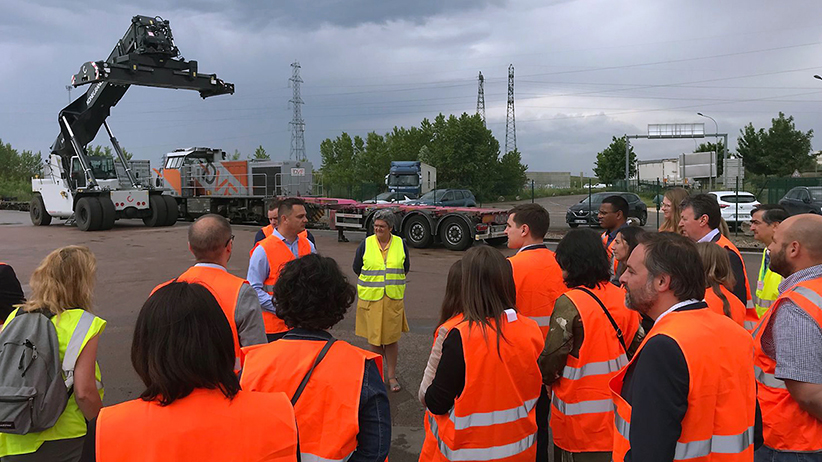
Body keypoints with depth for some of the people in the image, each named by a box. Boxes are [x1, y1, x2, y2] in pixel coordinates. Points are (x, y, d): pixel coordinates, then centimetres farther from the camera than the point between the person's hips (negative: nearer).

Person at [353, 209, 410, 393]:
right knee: (374, 338, 5)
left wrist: (392, 281, 7)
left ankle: (392, 376, 20)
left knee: (392, 338, 6)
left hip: (394, 299, 1)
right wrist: (372, 282, 9)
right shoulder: (366, 244, -1)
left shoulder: (400, 244, 2)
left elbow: (405, 268, 13)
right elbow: (357, 268, 8)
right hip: (370, 298, -1)